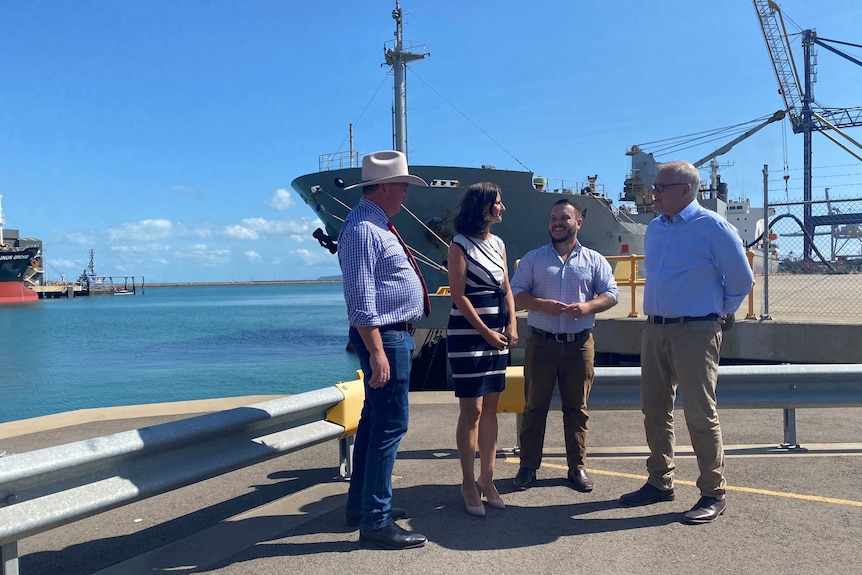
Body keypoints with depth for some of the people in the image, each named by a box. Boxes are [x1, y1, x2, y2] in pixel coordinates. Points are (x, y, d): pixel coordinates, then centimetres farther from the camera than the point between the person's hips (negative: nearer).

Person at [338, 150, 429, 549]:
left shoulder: (376, 225, 15)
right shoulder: (363, 229, -17)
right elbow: (361, 298, -23)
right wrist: (376, 352, -26)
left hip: (394, 335, 11)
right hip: (383, 337, -11)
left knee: (374, 420, 17)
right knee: (390, 425, -8)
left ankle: (361, 505, 29)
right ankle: (376, 522, 0)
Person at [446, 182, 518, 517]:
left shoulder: (498, 243, 12)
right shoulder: (461, 244, -8)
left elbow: (506, 289, 14)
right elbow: (458, 294, -12)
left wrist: (511, 325, 0)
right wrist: (485, 332, -14)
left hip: (497, 334, 7)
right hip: (468, 334, -7)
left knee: (491, 407, 9)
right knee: (471, 409, -3)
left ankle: (487, 480, 18)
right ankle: (468, 484, 9)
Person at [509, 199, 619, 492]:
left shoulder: (594, 260, 9)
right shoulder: (533, 258, 8)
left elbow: (611, 294, 4)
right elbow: (516, 292, 2)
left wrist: (588, 306, -16)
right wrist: (541, 304, -16)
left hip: (580, 344, 0)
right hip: (541, 343, 0)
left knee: (577, 408, 8)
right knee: (534, 406, 4)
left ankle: (577, 466, 19)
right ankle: (528, 465, 14)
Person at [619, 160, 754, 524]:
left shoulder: (712, 227, -9)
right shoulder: (654, 229, 12)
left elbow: (741, 279, -2)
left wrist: (718, 312, 7)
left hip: (695, 333, -7)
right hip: (654, 330, 7)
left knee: (700, 413, -3)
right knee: (654, 409, 12)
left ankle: (713, 494, 10)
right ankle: (660, 482, 25)